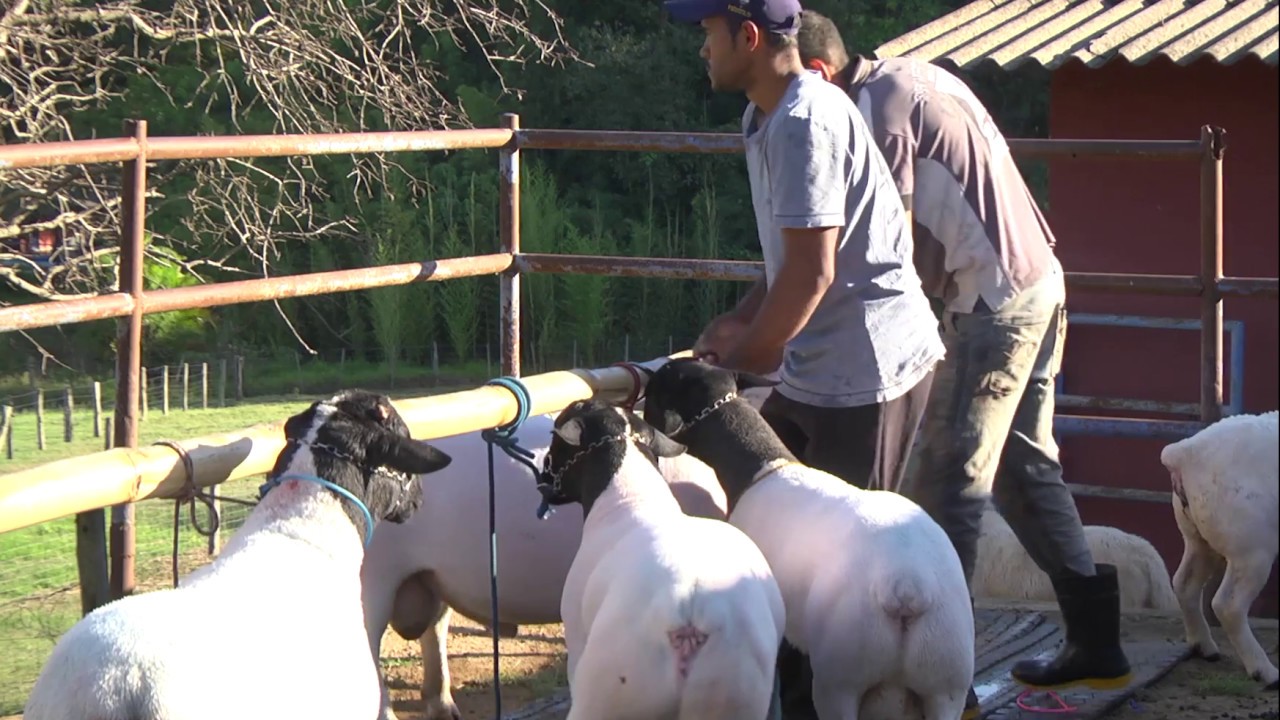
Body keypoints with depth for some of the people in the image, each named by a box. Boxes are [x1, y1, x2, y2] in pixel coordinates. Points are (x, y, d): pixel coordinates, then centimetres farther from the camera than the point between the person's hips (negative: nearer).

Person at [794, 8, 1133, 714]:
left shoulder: (876, 107, -14)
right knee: (1025, 469, 17)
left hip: (993, 305, -10)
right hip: (1038, 284, 10)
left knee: (947, 485, -6)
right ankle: (1096, 643, 23)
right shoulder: (912, 76, 15)